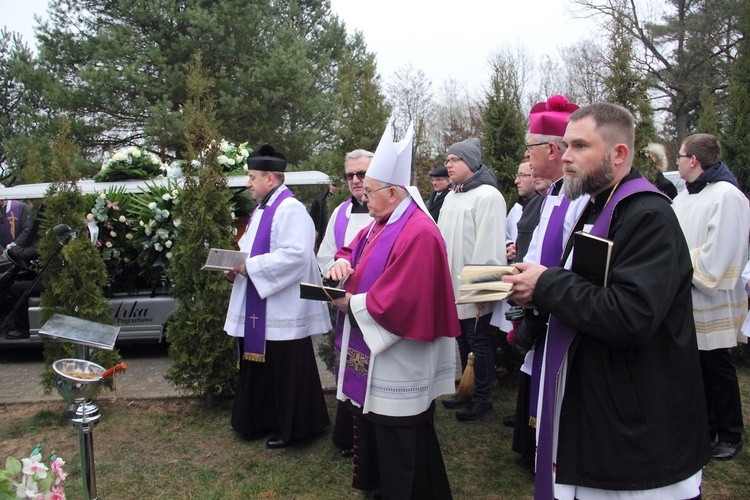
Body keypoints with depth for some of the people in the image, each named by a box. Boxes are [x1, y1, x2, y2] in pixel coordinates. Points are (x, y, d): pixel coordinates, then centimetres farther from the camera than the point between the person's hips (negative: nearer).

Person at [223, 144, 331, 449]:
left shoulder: (290, 209, -16)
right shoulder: (262, 209, 15)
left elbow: (296, 254, -27)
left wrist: (250, 267, -22)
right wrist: (236, 267, 3)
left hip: (283, 308, -10)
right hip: (258, 308, 10)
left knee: (285, 370, 3)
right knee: (260, 365, 18)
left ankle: (290, 427, 19)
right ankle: (262, 421, 33)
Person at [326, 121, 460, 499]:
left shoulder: (418, 233, -24)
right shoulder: (380, 224, 8)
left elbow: (400, 301, -28)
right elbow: (355, 249, 21)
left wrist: (352, 303, -16)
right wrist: (344, 262, -3)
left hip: (398, 364, -10)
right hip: (372, 358, 10)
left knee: (400, 449, 5)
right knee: (373, 429, 22)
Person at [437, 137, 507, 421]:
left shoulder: (487, 195, -12)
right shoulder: (451, 197, 15)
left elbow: (489, 245, -19)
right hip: (453, 286, 8)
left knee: (478, 342, 3)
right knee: (463, 341, 17)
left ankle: (483, 398, 16)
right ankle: (467, 390, 30)